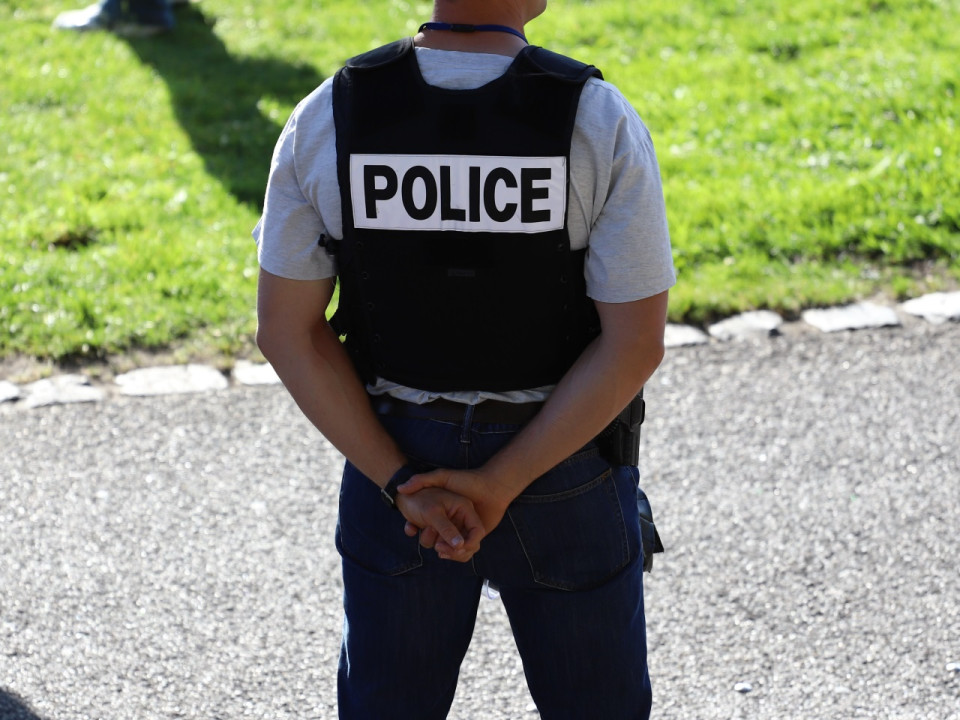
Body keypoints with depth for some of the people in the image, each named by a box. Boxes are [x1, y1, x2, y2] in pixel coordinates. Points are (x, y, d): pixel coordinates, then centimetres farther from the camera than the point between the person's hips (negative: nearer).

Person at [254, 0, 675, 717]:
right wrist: (504, 485, -16)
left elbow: (289, 330, -11)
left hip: (396, 460, 2)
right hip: (567, 484, -2)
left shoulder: (328, 118, -14)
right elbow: (636, 343, -20)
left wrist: (401, 483, -10)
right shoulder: (599, 122, -20)